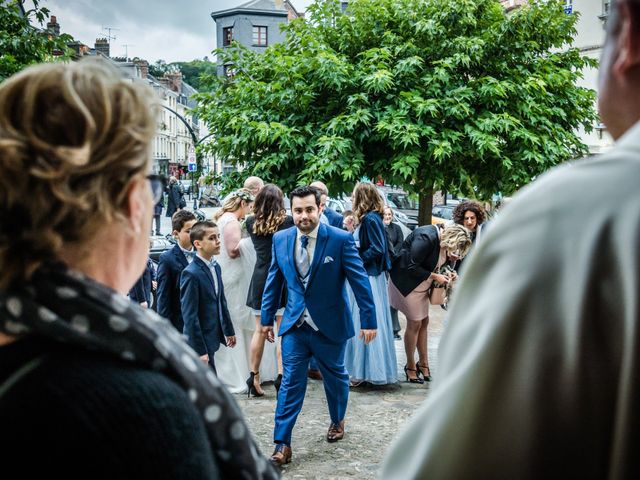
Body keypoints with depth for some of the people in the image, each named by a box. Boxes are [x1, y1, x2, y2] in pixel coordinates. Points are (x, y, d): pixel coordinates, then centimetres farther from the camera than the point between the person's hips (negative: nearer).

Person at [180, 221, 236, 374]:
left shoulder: (215, 267, 8)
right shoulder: (191, 274, -19)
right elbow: (190, 315, -19)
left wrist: (228, 330, 20)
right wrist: (200, 350, -19)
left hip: (212, 337, 8)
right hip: (200, 340, -8)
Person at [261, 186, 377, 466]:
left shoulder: (340, 240, -15)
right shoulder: (281, 240, -3)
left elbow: (360, 281, -11)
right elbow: (274, 281, 7)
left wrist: (369, 321, -11)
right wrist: (267, 317, 10)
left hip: (330, 325, -1)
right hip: (295, 325, 2)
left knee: (336, 377, 19)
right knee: (290, 383, -1)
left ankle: (338, 421, 44)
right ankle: (282, 445, 4)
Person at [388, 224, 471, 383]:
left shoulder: (442, 242, -3)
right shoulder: (427, 237, -29)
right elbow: (412, 267, -27)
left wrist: (445, 274, -8)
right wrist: (435, 276, -22)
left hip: (421, 285, 9)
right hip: (407, 282, -9)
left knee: (424, 322, 12)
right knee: (414, 323, -3)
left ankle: (423, 363, 24)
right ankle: (410, 367, 11)